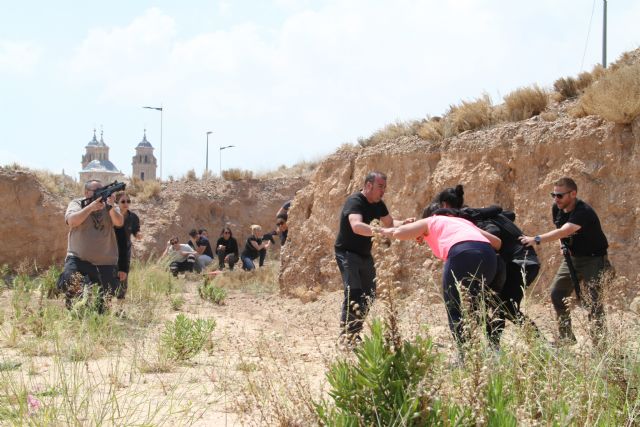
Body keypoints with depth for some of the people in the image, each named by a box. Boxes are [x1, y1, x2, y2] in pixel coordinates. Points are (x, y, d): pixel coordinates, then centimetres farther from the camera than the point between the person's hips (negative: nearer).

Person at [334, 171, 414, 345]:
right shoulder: (354, 202, -24)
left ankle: (355, 334, 16)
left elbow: (390, 222, 10)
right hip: (347, 253, -9)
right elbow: (356, 226, -42)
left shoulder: (378, 204, 3)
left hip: (364, 254, 9)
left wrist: (403, 224, -13)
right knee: (353, 292, -22)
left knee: (369, 295, 7)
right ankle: (345, 336, -19)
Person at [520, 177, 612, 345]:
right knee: (557, 293, 2)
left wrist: (537, 239, -50)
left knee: (594, 299, -16)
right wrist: (565, 247, -1)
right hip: (572, 257, 8)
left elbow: (564, 231, -43)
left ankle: (599, 341, -10)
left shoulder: (584, 212, -29)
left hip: (594, 259, -8)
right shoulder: (557, 209, -4)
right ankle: (566, 338, 12)